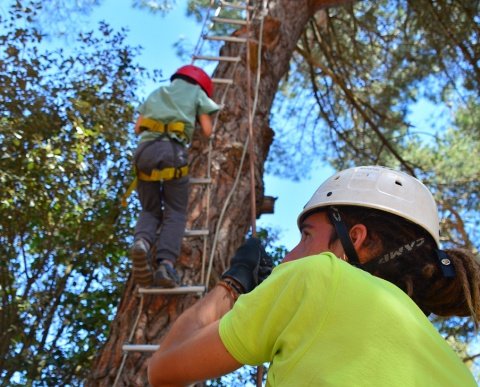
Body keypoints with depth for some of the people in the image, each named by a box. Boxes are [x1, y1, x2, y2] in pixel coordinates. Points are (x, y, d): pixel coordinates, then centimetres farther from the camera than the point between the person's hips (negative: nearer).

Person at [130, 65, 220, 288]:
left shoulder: (156, 93, 33)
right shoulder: (196, 92, 22)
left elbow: (138, 128, 28)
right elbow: (207, 131, 17)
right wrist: (198, 117, 38)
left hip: (144, 149, 3)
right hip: (173, 150, -3)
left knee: (150, 210, 14)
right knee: (175, 212, 3)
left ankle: (141, 242, -20)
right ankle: (165, 264, -21)